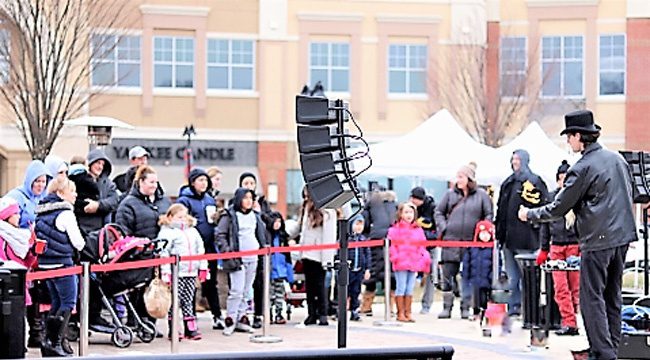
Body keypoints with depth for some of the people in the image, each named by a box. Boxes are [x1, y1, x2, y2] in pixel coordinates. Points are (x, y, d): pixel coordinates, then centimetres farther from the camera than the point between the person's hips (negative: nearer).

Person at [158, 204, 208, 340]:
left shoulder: (193, 232, 17)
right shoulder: (167, 232, -3)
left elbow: (200, 250, 20)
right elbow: (164, 253, -11)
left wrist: (203, 268, 14)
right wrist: (165, 272, -17)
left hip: (191, 273, 5)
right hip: (175, 273, -5)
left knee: (188, 301, 9)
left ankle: (191, 329, 10)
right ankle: (173, 330, 4)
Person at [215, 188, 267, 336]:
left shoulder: (255, 215, 16)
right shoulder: (229, 215, -4)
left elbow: (261, 233, 27)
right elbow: (220, 234, -6)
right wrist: (227, 251, -14)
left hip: (253, 258, 6)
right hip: (237, 258, -6)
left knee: (246, 290, 8)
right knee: (237, 290, -12)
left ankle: (241, 319, 14)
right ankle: (230, 320, -6)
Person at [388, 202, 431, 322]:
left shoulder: (418, 230, 13)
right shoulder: (395, 229, -1)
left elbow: (422, 246, 14)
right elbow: (392, 245, -6)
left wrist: (425, 258, 4)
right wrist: (394, 256, -17)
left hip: (414, 262, 5)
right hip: (401, 262, -4)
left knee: (410, 288, 9)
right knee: (401, 287, -2)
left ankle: (408, 312, 15)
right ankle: (400, 313, 4)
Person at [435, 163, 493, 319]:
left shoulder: (481, 195, 3)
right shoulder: (450, 194, 7)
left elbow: (489, 216, 5)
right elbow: (439, 212, 14)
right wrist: (443, 228, 1)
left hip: (471, 242, -1)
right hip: (451, 241, 1)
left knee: (468, 276, 5)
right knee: (448, 275, 1)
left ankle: (466, 307, 11)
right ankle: (447, 307, 7)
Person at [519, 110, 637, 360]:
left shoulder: (582, 168, -13)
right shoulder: (617, 159, 10)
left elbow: (558, 209, -8)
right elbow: (629, 194, 20)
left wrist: (529, 215, 5)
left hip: (597, 241, -8)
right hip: (622, 237, 8)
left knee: (592, 298, -4)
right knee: (612, 295, 15)